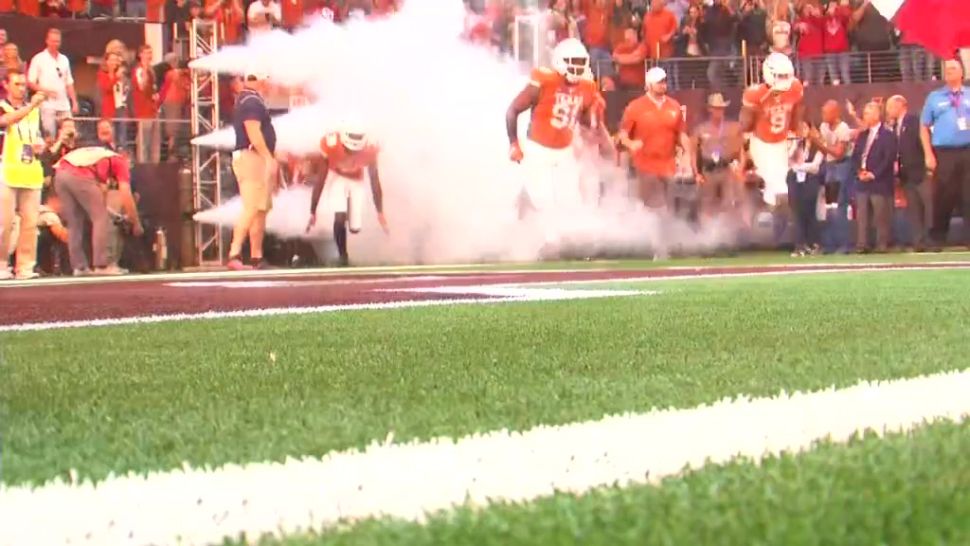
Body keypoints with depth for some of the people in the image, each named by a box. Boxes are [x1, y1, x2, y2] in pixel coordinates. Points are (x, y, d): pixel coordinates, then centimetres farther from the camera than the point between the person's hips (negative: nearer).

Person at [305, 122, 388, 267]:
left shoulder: (369, 149, -31)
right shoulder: (331, 144, -35)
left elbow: (375, 182, -20)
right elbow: (320, 180, -27)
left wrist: (380, 212, -19)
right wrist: (313, 212, -23)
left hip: (356, 180, 2)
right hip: (337, 177, -2)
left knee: (355, 227, 0)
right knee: (340, 218, -25)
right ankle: (343, 257, -7)